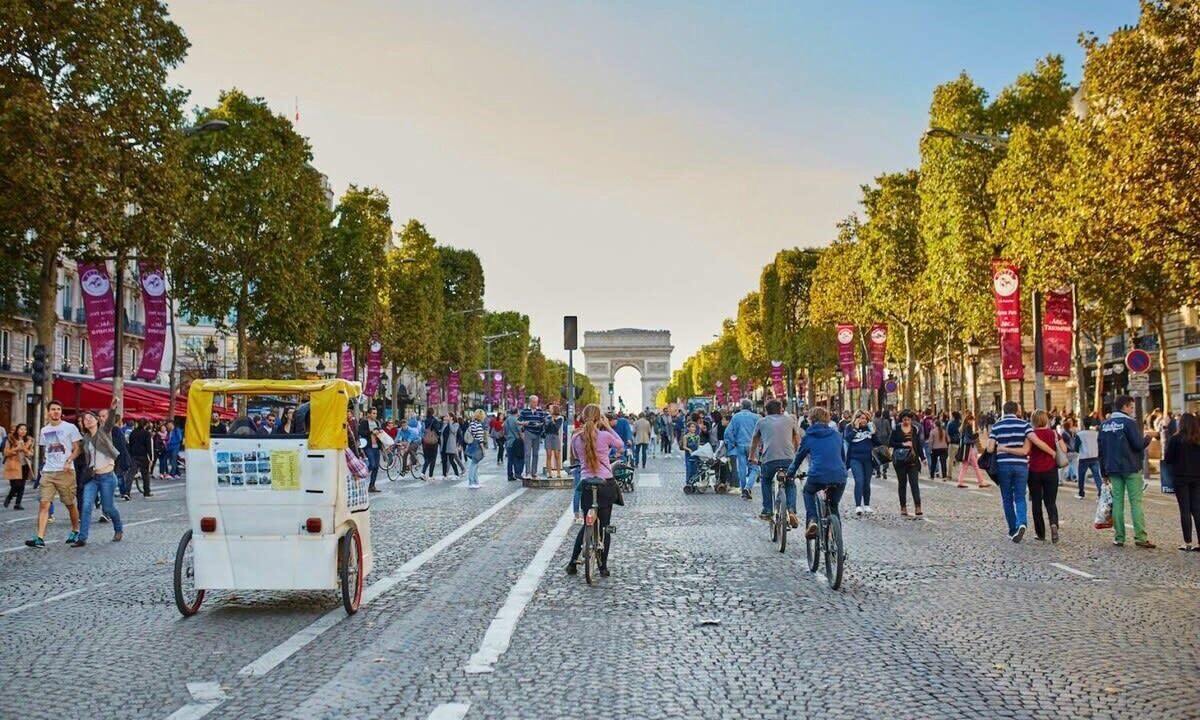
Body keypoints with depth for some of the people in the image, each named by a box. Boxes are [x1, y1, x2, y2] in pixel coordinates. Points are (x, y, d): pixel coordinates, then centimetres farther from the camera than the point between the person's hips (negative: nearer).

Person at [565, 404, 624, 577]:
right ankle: (603, 566, 11)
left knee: (587, 524, 19)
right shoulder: (605, 436, -9)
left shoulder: (576, 438, -1)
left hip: (586, 484, 2)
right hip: (606, 484, -2)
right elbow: (621, 445, 11)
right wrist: (608, 427, 11)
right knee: (604, 526, 8)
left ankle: (573, 563, 16)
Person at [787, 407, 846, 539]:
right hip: (840, 477, 2)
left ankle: (811, 520, 8)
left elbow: (798, 457, 19)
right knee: (833, 506, 24)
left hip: (818, 476, -2)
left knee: (808, 491, 30)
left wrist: (790, 473, 34)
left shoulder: (808, 437, 9)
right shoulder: (836, 435, 16)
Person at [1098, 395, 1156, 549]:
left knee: (1117, 501, 7)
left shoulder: (1105, 424, 9)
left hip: (1113, 469, 5)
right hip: (1131, 469, -5)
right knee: (1136, 502, -2)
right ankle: (1140, 537, -6)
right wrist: (1147, 438, 6)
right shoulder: (1129, 422, -9)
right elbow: (1139, 445, -14)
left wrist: (1104, 472, 16)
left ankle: (1119, 537, 5)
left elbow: (1102, 450, 12)